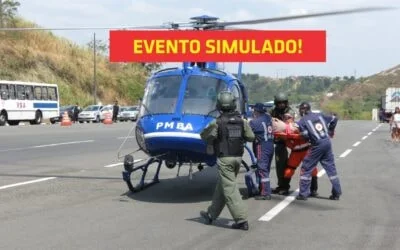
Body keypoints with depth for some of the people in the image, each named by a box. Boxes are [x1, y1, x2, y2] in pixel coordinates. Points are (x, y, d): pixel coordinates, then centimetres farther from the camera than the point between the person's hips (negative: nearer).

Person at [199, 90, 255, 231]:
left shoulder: (217, 123, -12)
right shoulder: (242, 121, 2)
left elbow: (204, 136, -5)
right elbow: (251, 137, 4)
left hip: (224, 158, -6)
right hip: (238, 157, 6)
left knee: (230, 189, -5)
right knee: (221, 187, 18)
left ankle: (241, 220, -11)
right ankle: (211, 215, 30)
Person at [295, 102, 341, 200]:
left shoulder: (302, 121, -1)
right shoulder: (320, 115, 13)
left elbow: (305, 135, -11)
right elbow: (334, 119, 16)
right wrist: (330, 131, 28)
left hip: (317, 145, -5)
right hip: (327, 142, 5)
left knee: (306, 168, 4)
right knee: (330, 167, 12)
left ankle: (303, 194, 3)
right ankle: (336, 193, 15)